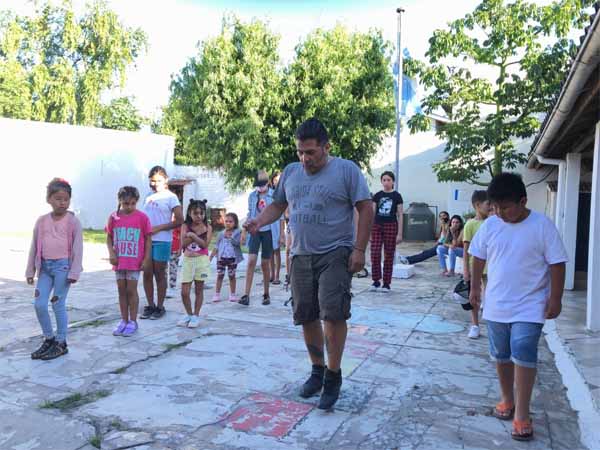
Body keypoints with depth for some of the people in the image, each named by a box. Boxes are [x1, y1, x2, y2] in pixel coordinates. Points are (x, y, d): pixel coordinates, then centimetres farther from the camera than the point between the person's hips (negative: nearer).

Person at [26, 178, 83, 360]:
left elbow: (78, 248, -7)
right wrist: (30, 271, 11)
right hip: (45, 266, 5)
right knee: (39, 304, 2)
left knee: (58, 304, 0)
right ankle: (49, 339, 20)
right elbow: (34, 247, 12)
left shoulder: (73, 221, -5)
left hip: (63, 266, -4)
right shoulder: (41, 221, 7)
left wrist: (74, 272, -12)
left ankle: (61, 343, 14)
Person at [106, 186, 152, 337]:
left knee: (131, 290, 1)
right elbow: (109, 238, 8)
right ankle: (124, 320, 22)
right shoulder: (113, 217, 1)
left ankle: (133, 322, 13)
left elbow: (148, 239, -3)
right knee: (121, 290, 11)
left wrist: (147, 258, -7)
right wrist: (111, 253, -7)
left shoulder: (142, 217, -7)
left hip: (135, 261, -3)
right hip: (119, 261, 4)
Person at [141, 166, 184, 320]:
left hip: (162, 241, -5)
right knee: (147, 274, 7)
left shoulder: (170, 197, -3)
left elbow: (179, 220, -9)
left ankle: (160, 307, 14)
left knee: (159, 274, 3)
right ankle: (150, 306, 19)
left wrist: (158, 228, -13)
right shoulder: (148, 196, 14)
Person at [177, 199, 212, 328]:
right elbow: (183, 243, -11)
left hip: (201, 260, -1)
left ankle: (196, 316, 19)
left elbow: (204, 244, -13)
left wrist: (192, 235, -18)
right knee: (184, 292, 0)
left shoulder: (207, 227, -1)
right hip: (188, 260, 1)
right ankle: (189, 315, 20)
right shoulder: (186, 226, 1)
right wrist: (196, 235, -17)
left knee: (199, 289, 7)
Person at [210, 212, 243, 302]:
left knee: (232, 276, 6)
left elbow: (237, 243, -15)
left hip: (232, 258, -2)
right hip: (221, 257, 3)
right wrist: (211, 256, 9)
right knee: (220, 275, 4)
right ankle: (217, 294, 10)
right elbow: (217, 246, 13)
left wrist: (229, 236, -17)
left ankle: (232, 294, 16)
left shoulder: (237, 232, -1)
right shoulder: (221, 233, 9)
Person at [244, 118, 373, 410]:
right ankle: (317, 370, 29)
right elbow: (278, 205, 18)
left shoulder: (346, 169, -5)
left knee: (333, 313, -14)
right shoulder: (290, 172, 10)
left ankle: (333, 376, 5)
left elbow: (366, 209, -6)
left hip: (335, 254, -5)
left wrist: (359, 249, -12)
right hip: (301, 256, 5)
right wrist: (259, 221, -3)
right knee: (306, 317, 10)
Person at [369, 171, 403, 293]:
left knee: (389, 256, 3)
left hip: (391, 226, -2)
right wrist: (369, 230, 5)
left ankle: (386, 283, 11)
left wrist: (400, 233, -4)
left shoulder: (397, 196, 1)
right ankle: (376, 281, 8)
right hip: (377, 226, 2)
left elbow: (400, 215, 1)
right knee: (375, 254, -6)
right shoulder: (377, 195, 8)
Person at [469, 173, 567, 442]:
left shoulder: (542, 226, -12)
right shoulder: (490, 225, -2)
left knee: (523, 356, -9)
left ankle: (522, 414, 4)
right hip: (496, 306, 4)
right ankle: (507, 400, 33)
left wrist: (555, 298, -10)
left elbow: (556, 264, -8)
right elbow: (479, 258, 9)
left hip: (529, 307, -4)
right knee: (502, 356, 14)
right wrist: (474, 288, 11)